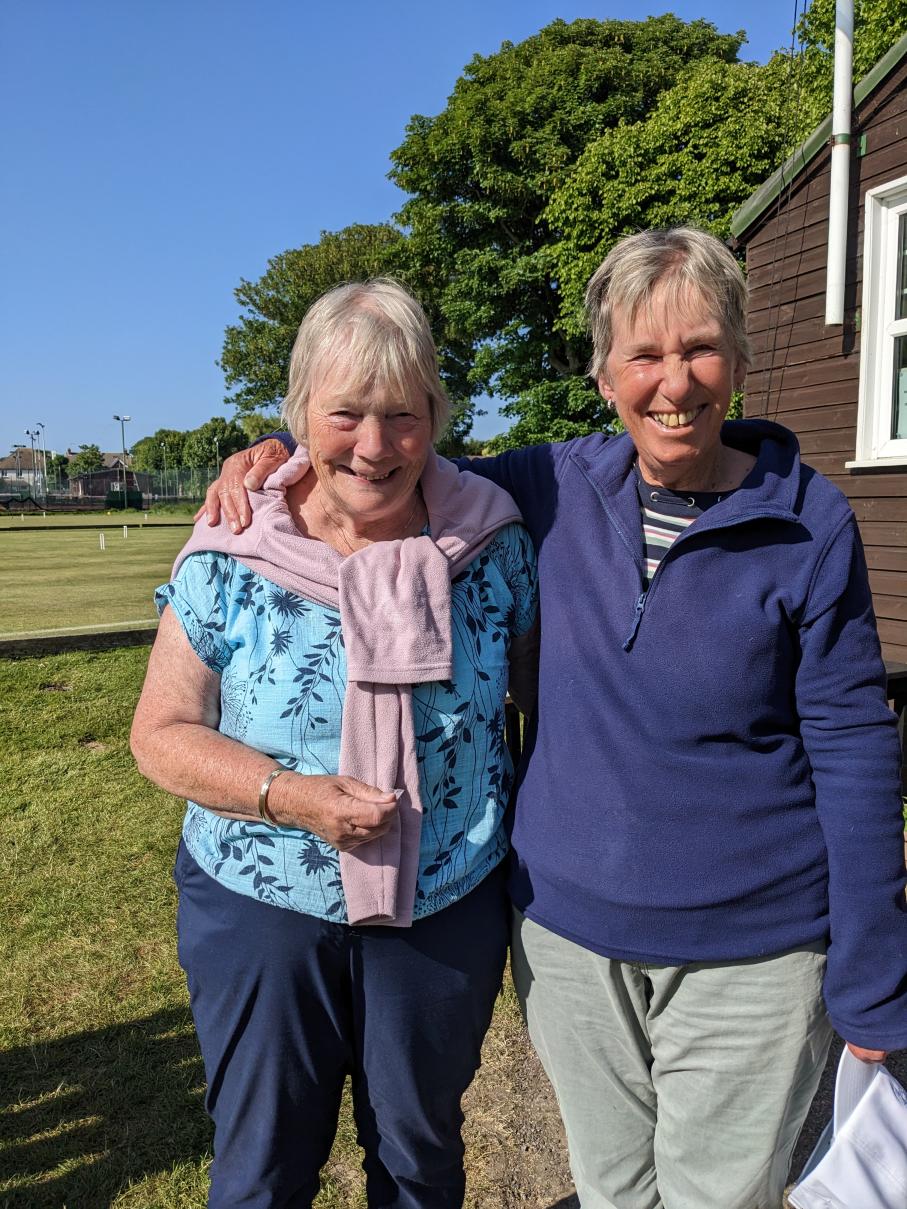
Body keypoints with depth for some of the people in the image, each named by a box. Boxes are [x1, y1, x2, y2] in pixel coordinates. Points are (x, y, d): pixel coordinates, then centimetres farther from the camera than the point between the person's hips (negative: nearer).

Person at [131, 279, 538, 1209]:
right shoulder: (230, 557, -12)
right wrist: (287, 796, -22)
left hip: (446, 913, 1)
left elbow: (541, 675, 3)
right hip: (261, 913, 0)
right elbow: (161, 734, -6)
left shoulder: (494, 539, -9)